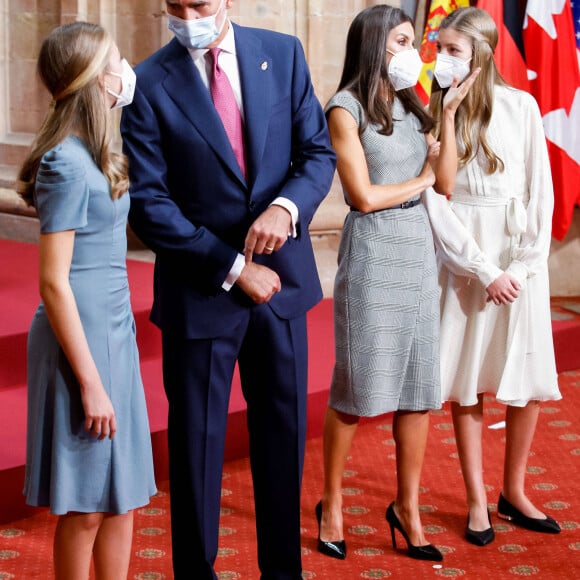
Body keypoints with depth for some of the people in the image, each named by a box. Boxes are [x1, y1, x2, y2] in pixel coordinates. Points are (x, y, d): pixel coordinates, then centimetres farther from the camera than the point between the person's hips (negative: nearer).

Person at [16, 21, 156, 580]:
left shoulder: (90, 156, 11)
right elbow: (53, 283, -18)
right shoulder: (68, 164, -16)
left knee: (122, 497, 14)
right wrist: (90, 382, -18)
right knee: (86, 508, 2)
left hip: (112, 334, 9)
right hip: (81, 339, -9)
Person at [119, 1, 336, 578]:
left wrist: (286, 206, -20)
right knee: (197, 439, 7)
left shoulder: (282, 53, 0)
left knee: (284, 431, 12)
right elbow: (149, 204, -11)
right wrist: (233, 268, -13)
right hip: (201, 288, -3)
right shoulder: (150, 83, -9)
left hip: (281, 275, 3)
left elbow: (318, 153, 1)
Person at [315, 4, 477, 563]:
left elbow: (444, 182, 3)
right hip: (372, 250, -6)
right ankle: (332, 504, 16)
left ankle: (408, 507, 17)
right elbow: (364, 196, -12)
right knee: (356, 387, 1)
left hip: (417, 247, 6)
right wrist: (419, 181, 2)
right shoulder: (346, 109, -7)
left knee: (419, 383, 6)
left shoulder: (410, 106, 11)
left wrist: (448, 114, -1)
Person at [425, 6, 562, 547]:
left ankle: (513, 493, 20)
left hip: (520, 255, 0)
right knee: (466, 383, 2)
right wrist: (485, 272, -11)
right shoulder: (434, 114, -2)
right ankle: (477, 502, 12)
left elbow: (540, 191, -2)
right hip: (462, 258, 0)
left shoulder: (519, 106, -4)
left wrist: (522, 267, -9)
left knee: (528, 382, 3)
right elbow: (435, 202, -6)